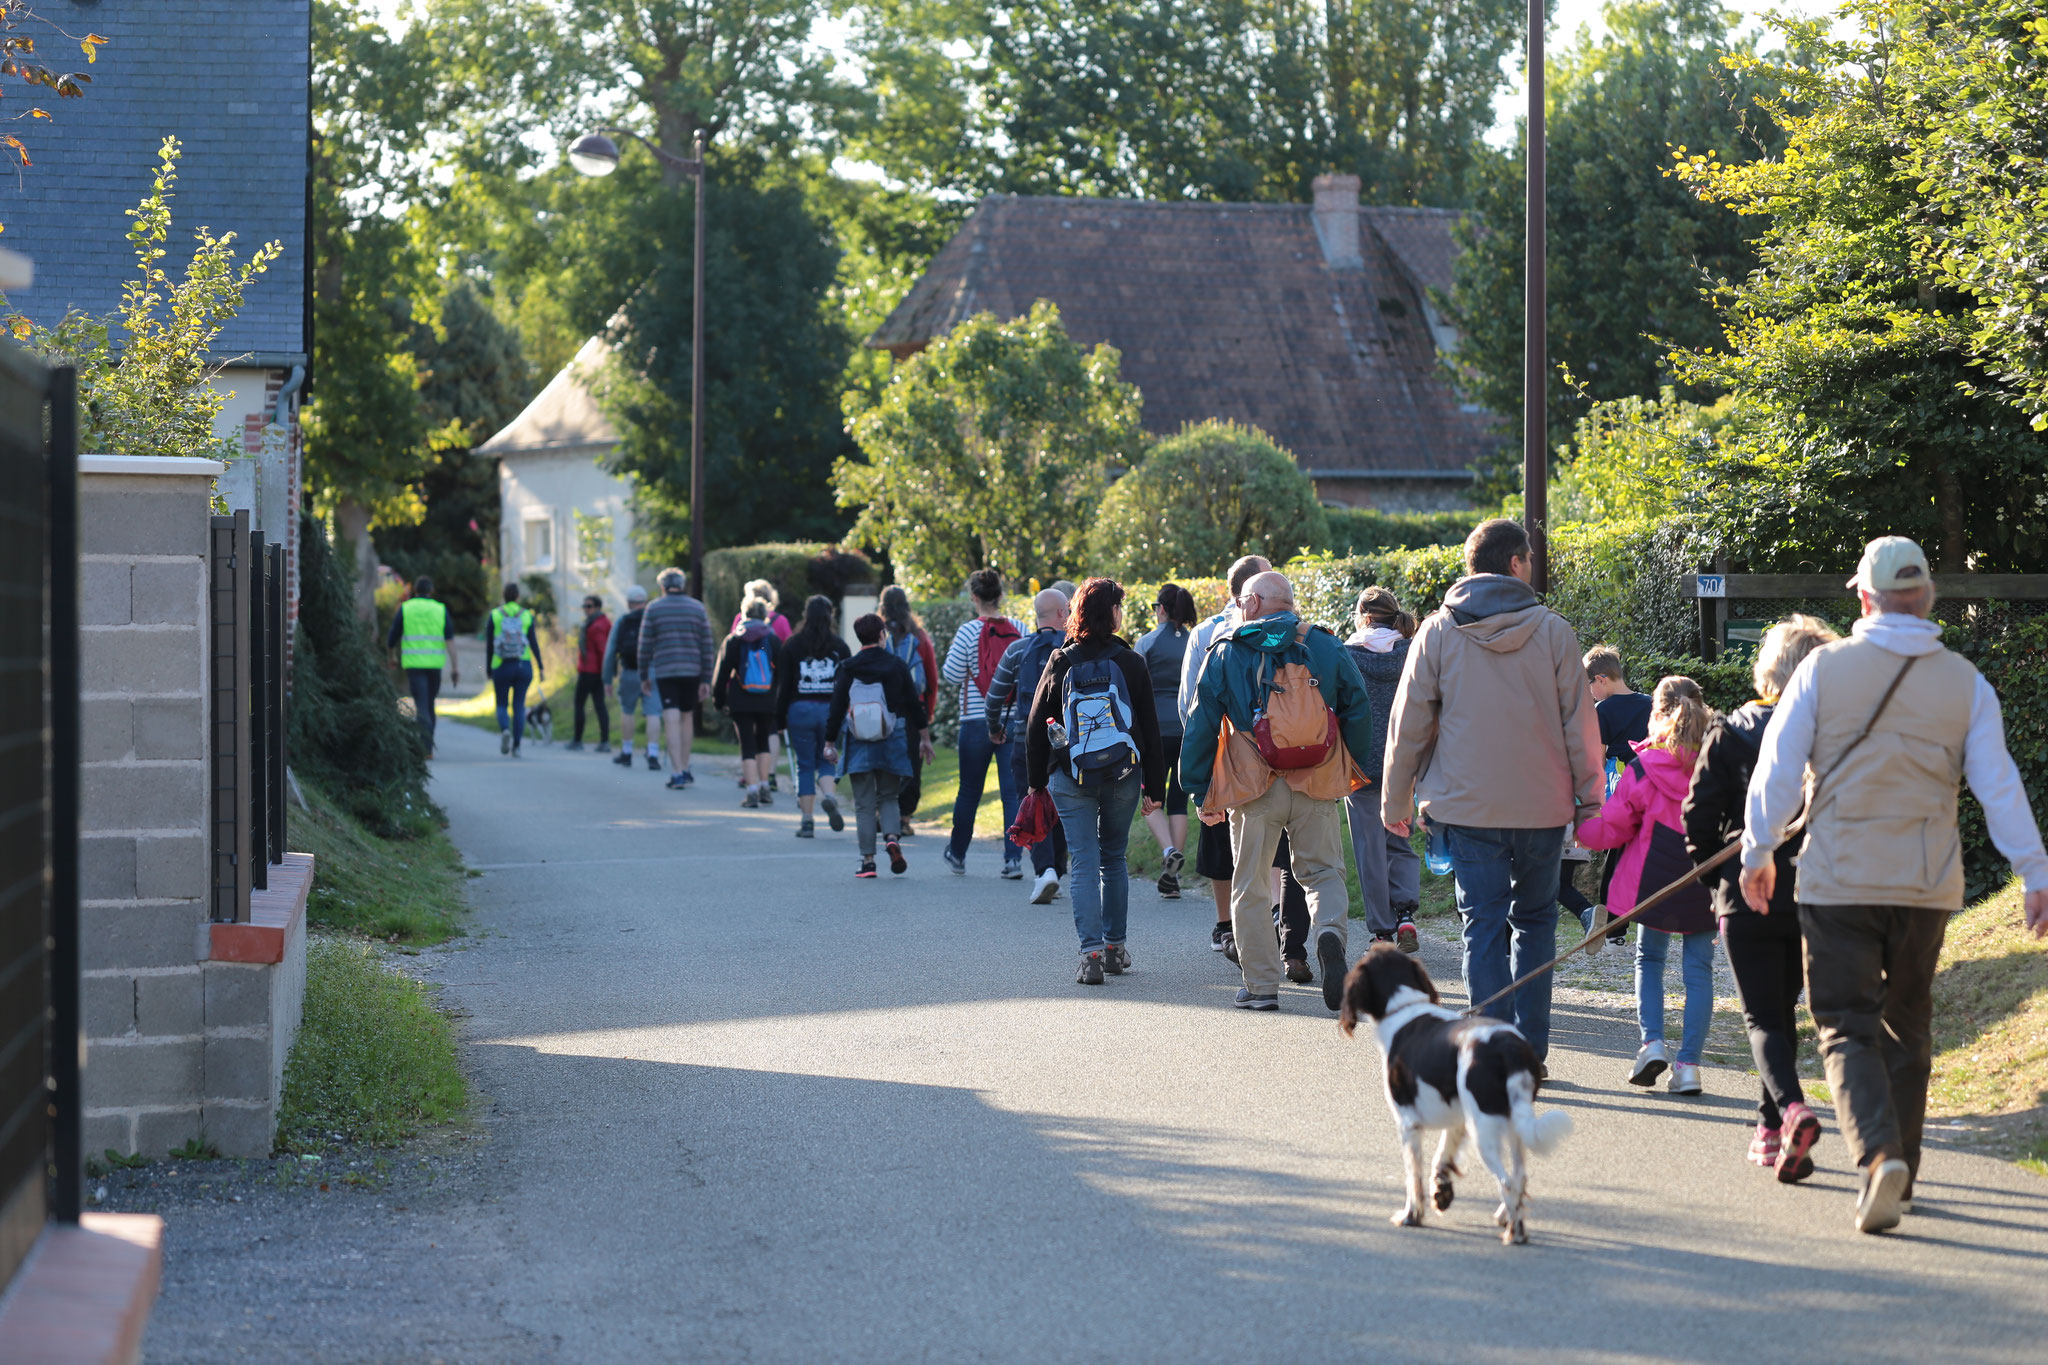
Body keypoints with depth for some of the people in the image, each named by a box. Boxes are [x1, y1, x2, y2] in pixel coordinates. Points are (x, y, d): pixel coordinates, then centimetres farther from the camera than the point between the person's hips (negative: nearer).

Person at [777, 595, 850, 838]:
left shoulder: (793, 645, 0)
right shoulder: (839, 646, 3)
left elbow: (783, 685, 1)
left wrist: (780, 720, 6)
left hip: (801, 710, -1)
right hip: (831, 709, 1)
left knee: (805, 766, 5)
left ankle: (807, 822, 2)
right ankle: (830, 796, -19)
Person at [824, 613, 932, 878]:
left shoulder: (848, 669, -3)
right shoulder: (896, 665, 0)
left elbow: (837, 707, -3)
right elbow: (914, 703, 3)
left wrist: (830, 743, 4)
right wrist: (924, 737, 12)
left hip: (858, 744, -1)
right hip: (891, 742, 1)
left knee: (864, 803, 4)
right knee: (888, 796, 15)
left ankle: (868, 861, 0)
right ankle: (891, 836, -14)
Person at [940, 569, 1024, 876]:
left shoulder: (969, 631, -8)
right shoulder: (1018, 630, 0)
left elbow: (952, 676, -5)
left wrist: (953, 653, 13)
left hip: (977, 721, -1)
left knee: (969, 792, 12)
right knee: (1013, 791, 2)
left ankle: (957, 854, 29)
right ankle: (1013, 859, -5)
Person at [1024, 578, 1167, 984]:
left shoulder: (1060, 664, -1)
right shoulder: (1130, 663, -3)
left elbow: (1035, 729, 2)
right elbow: (1150, 730, -1)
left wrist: (1037, 783, 10)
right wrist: (1154, 787, 6)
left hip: (1071, 780, -1)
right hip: (1123, 777, 1)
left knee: (1085, 864, 0)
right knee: (1114, 859, 17)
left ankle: (1091, 953, -10)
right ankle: (1115, 947, 21)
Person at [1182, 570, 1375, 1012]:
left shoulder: (1227, 652, 2)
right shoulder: (1325, 646, 6)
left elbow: (1201, 726, 2)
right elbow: (1358, 711, 7)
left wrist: (1201, 792, 8)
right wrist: (1352, 772, 17)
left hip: (1253, 787, -1)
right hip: (1317, 786, 1)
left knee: (1250, 885, 9)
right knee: (1324, 872, 13)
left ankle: (1262, 987, 8)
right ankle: (1330, 929, -19)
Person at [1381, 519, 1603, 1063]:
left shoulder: (1438, 632, 0)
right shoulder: (1552, 631, -1)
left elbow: (1408, 725, 2)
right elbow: (1580, 725, 1)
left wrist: (1395, 802, 11)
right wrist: (1591, 799, 10)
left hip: (1469, 807, 0)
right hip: (1542, 807, 1)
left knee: (1484, 925, 3)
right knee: (1535, 919, 15)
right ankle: (1531, 1049, 14)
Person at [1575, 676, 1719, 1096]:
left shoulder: (1642, 769, -9)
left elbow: (1611, 828, -3)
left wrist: (1576, 828, 11)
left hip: (1654, 881, -1)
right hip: (1707, 886, 1)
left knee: (1649, 959, 17)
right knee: (1698, 969, 6)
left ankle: (1652, 1043, 0)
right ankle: (1689, 1063, 1)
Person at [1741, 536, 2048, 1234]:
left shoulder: (1823, 668, -3)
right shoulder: (1965, 682, 1)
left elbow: (1777, 767, -1)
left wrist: (1759, 850, 11)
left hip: (1838, 881, -2)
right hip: (1927, 884, 2)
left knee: (1847, 1026, 0)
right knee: (1907, 1026, 16)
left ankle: (1879, 1153, -22)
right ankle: (1899, 1172, 21)